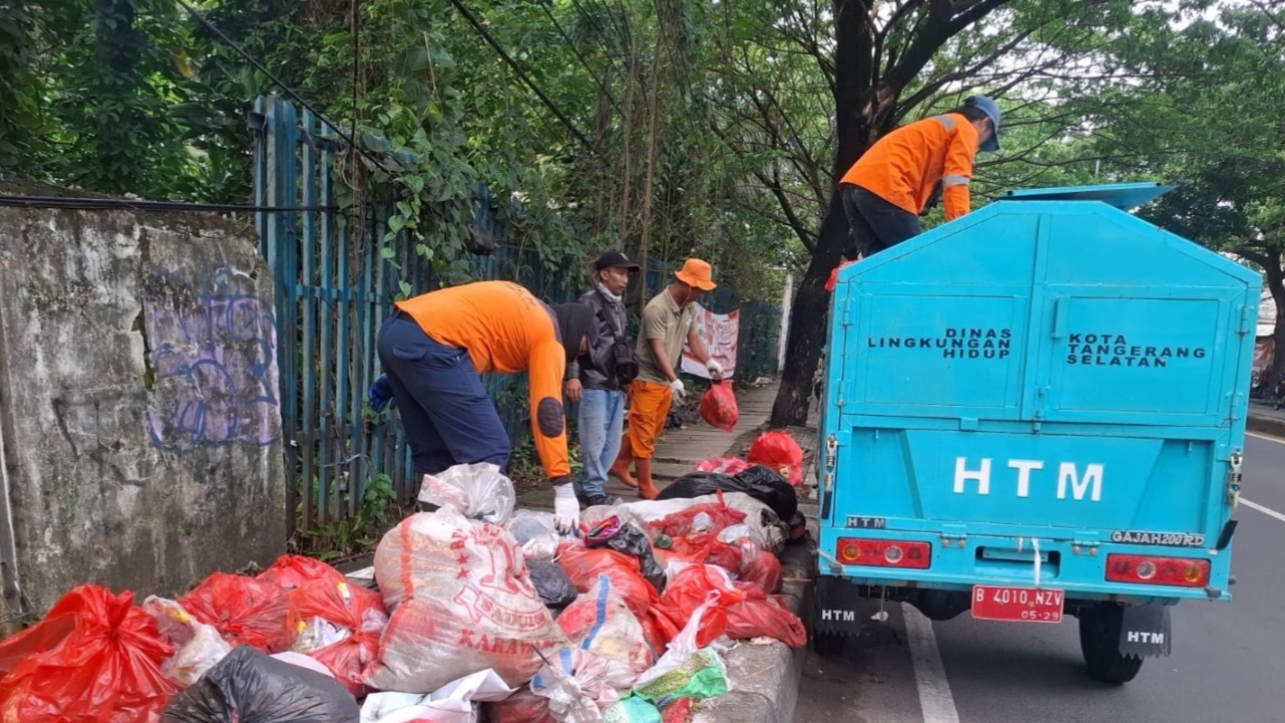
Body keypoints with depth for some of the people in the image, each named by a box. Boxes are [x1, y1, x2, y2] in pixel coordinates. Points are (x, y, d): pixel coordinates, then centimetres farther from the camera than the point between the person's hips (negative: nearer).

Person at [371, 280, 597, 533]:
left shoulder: (520, 308, 27)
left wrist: (397, 375, 27)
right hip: (428, 342, -9)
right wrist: (564, 489, -4)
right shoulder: (549, 337, 4)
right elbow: (548, 412, -4)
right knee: (488, 452, -4)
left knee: (433, 453, 16)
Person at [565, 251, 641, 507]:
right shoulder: (589, 302, -4)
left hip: (616, 384, 8)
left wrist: (626, 377, 26)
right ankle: (593, 490, 8)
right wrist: (572, 375, -19)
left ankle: (584, 487, 18)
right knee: (594, 440, -5)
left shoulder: (619, 306, 19)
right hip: (594, 383, -8)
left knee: (612, 442, 8)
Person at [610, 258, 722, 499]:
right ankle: (646, 486, 5)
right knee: (644, 433, -1)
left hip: (665, 381, 9)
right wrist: (674, 380, -31)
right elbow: (658, 348, -24)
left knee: (651, 431, 17)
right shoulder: (657, 308, -21)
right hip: (647, 379, -9)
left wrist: (709, 362, -4)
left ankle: (619, 465, 33)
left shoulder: (689, 308, 4)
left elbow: (694, 338, 11)